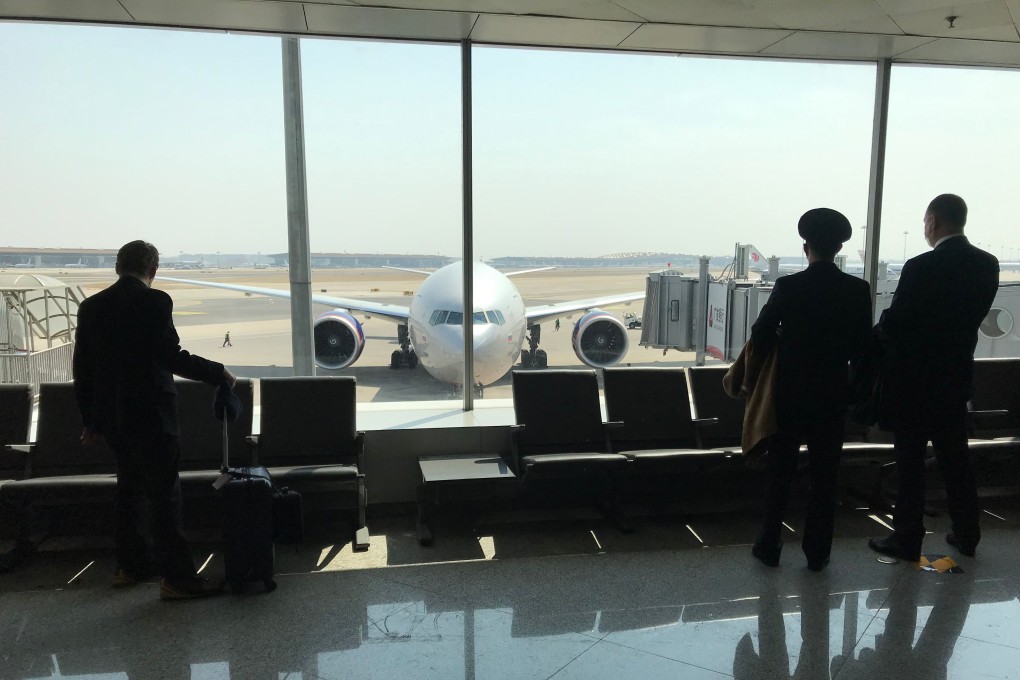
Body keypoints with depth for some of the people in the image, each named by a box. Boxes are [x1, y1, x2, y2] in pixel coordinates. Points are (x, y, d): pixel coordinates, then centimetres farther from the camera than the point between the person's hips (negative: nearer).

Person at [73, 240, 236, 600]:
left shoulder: (90, 306, 8)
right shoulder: (154, 302, -13)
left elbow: (82, 368, 11)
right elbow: (171, 356, -18)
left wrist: (90, 419, 18)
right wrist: (218, 373, -7)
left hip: (110, 416, 7)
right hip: (150, 414, -7)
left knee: (130, 489, 20)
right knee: (164, 494, -3)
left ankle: (130, 565, 31)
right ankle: (176, 577, 0)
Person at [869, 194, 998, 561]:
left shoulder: (921, 268, -21)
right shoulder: (987, 264, 1)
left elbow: (893, 324, -15)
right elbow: (973, 315, 8)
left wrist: (878, 335, 6)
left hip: (914, 378, -6)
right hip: (956, 375, 6)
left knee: (910, 461, 4)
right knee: (955, 456, 18)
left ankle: (908, 539, 14)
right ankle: (966, 533, 31)